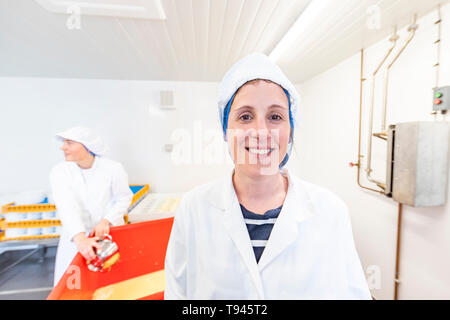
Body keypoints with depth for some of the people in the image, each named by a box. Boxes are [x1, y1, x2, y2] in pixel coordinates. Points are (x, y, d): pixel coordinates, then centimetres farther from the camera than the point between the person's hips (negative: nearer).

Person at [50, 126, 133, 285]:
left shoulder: (114, 168, -16)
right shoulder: (59, 171, -11)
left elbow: (124, 198, -6)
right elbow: (67, 206, -25)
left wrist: (106, 220, -21)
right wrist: (80, 238, -37)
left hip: (109, 231, -1)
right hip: (76, 235, 2)